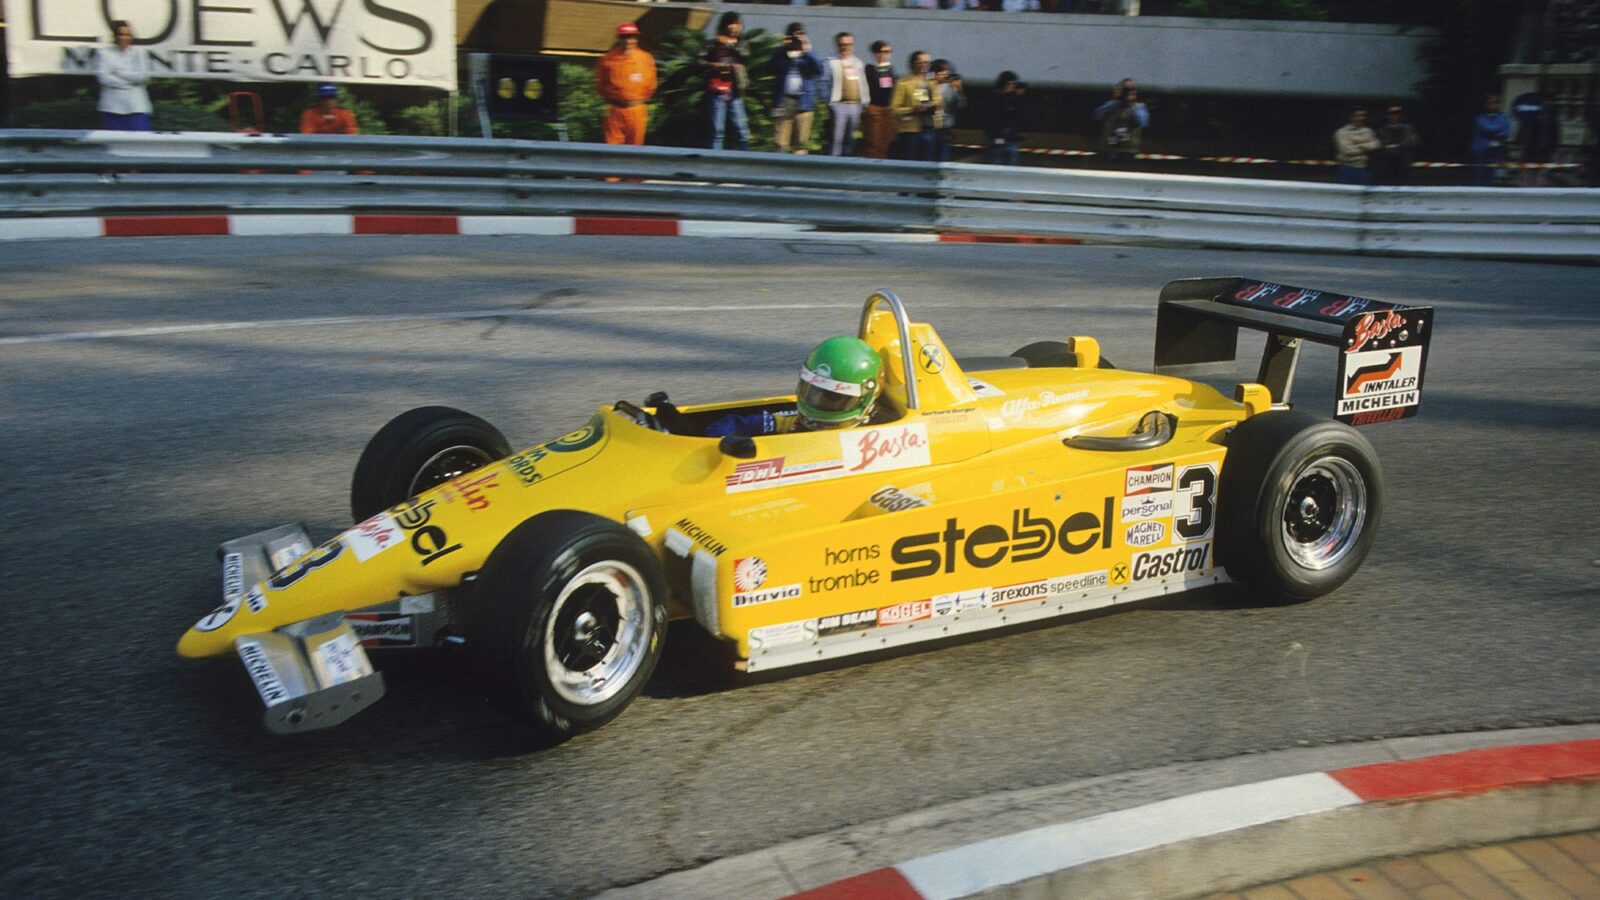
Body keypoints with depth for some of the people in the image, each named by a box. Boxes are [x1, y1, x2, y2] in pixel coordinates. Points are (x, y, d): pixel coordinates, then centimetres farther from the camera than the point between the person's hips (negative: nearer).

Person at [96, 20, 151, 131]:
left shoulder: (139, 52, 8)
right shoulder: (104, 53, 6)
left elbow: (143, 75, -5)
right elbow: (104, 78, -7)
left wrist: (119, 73, -6)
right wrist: (131, 81, -8)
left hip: (136, 107, 0)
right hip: (113, 108, 0)